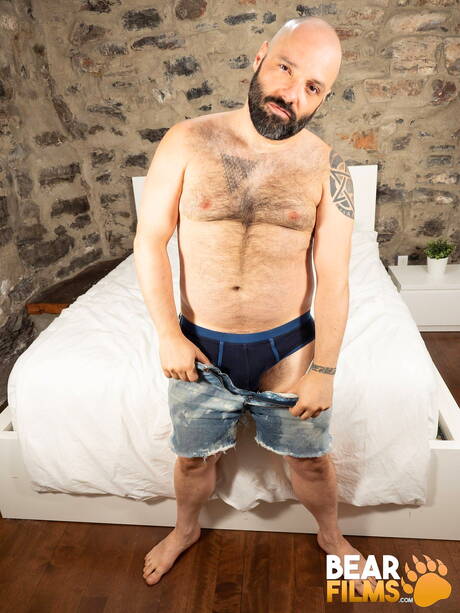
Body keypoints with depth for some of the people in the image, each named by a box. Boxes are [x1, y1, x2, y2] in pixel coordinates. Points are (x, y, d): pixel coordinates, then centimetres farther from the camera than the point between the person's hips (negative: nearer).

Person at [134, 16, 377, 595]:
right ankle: (186, 529, 54)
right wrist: (168, 334, -10)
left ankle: (330, 534, 51)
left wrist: (324, 369, -7)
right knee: (193, 457, 21)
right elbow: (149, 242, -6)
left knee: (311, 460, 19)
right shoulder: (187, 142, -8)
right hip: (198, 347, 1)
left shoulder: (326, 167, -7)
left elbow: (333, 279, -7)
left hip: (287, 347, 0)